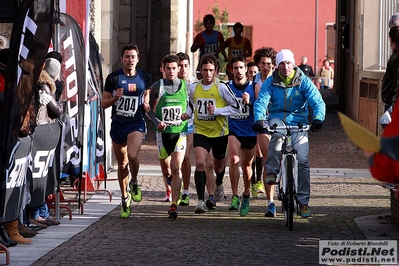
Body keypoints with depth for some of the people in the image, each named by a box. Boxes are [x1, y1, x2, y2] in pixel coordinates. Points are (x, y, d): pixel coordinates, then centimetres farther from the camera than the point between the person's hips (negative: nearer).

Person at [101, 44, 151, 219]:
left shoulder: (145, 77, 2)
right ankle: (125, 198, 28)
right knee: (122, 163, 11)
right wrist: (115, 98, -18)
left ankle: (134, 183, 4)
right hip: (118, 124, 1)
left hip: (137, 123, -1)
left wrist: (146, 105, -1)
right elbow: (104, 103, 2)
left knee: (132, 155, -26)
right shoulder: (113, 78, -2)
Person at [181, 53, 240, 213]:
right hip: (200, 132, 1)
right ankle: (201, 201, -19)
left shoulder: (221, 87, -10)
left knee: (219, 168, 15)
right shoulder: (194, 88, 2)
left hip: (219, 132, -1)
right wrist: (188, 114, 0)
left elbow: (236, 107, -9)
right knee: (200, 163, -21)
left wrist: (216, 111, -19)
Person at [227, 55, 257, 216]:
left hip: (250, 131, 1)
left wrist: (250, 102, -18)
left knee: (247, 165, 13)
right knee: (234, 159, -26)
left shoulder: (254, 87, -1)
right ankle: (235, 196, -21)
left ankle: (246, 196, 35)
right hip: (233, 130, -1)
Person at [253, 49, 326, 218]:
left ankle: (303, 201, -3)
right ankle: (272, 171, -26)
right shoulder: (271, 82, 0)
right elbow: (261, 102, -12)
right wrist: (259, 119, -32)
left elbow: (317, 102, -10)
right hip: (277, 118, 0)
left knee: (302, 160, -12)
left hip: (298, 122, 0)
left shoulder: (303, 81, -2)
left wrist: (318, 118, -31)